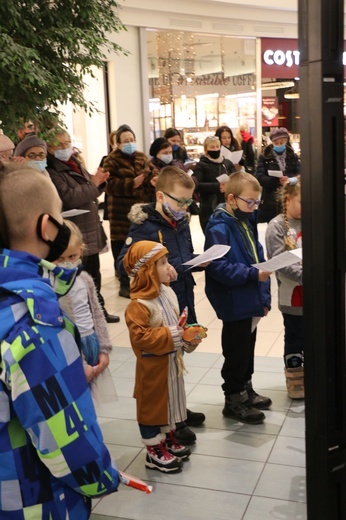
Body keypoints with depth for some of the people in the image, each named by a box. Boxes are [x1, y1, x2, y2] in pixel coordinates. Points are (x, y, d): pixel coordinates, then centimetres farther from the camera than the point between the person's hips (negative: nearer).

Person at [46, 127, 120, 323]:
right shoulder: (51, 171, -14)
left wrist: (100, 181, 0)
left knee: (94, 274, 18)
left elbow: (90, 193, 20)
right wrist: (93, 183, -19)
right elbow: (68, 197, -26)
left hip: (91, 229, 9)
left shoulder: (76, 164, 13)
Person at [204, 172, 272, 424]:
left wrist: (264, 296, 10)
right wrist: (252, 274, -29)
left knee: (248, 349, 21)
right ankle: (234, 400, 20)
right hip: (234, 305, -8)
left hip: (251, 302, 8)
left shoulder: (247, 222, 8)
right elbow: (218, 267, -25)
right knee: (236, 353, 5)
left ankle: (246, 389, 38)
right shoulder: (219, 228, -19)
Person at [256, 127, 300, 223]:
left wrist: (288, 179, -23)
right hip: (271, 201, -1)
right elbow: (260, 177, -8)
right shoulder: (264, 157, 4)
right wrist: (278, 181, -23)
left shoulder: (293, 156, 11)